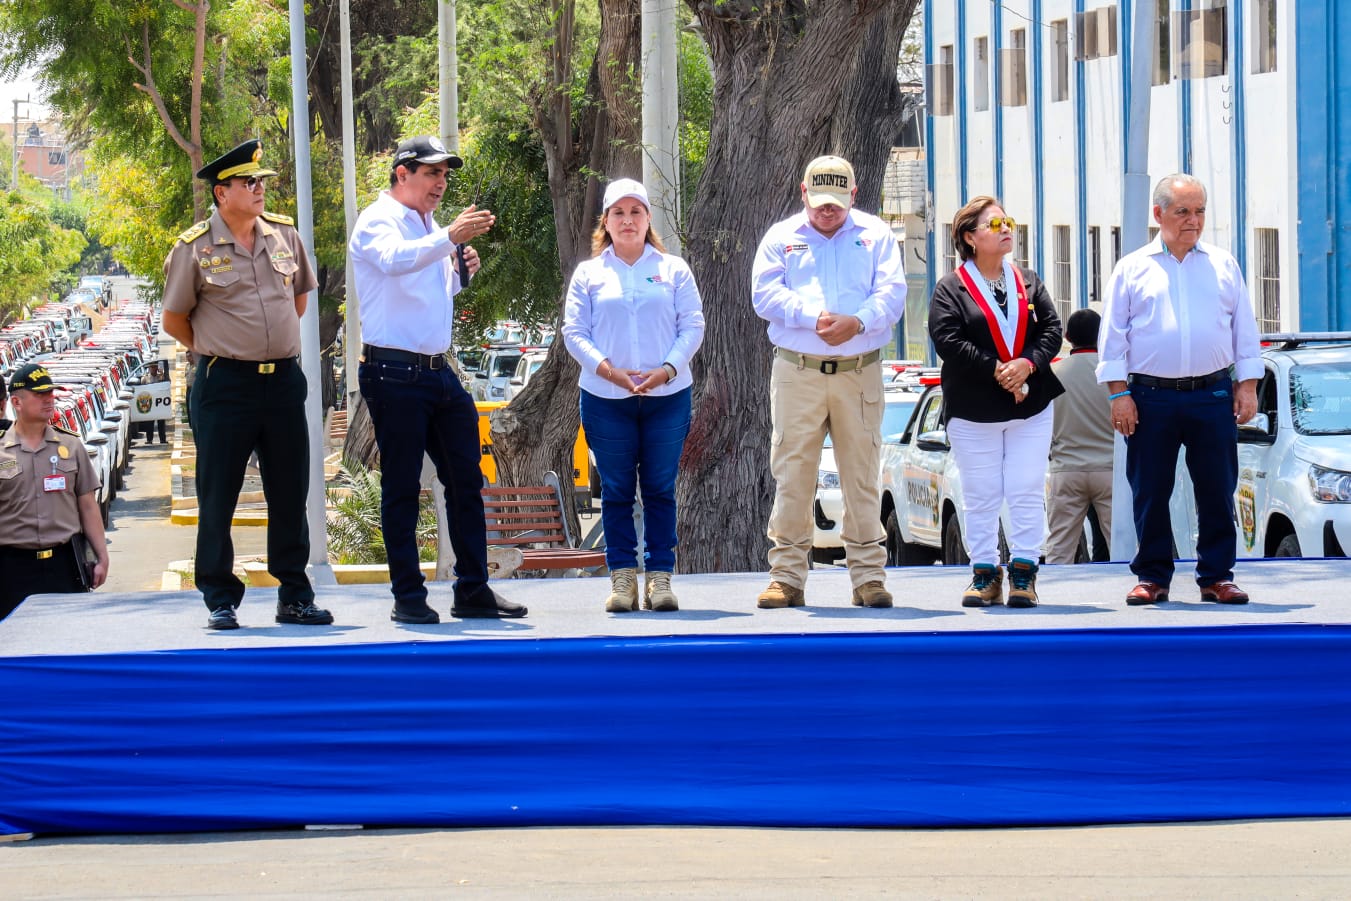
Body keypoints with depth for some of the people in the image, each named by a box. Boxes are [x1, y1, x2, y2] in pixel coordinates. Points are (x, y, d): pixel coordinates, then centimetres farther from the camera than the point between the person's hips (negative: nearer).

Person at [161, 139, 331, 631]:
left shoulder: (284, 234, 6)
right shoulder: (194, 248, -6)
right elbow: (174, 319, 3)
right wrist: (220, 352, 7)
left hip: (284, 381, 4)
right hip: (225, 386, -4)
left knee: (290, 493, 8)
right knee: (218, 497, 0)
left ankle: (294, 597, 16)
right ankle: (220, 601, 8)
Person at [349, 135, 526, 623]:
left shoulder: (429, 226, 19)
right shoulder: (377, 221, -5)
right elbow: (395, 260, -29)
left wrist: (459, 272, 10)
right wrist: (449, 238, -40)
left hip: (439, 371, 8)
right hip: (394, 375, -8)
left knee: (466, 479, 6)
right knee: (402, 487, -2)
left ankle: (473, 590, 12)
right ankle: (408, 597, 3)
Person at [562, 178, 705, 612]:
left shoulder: (673, 269, 10)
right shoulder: (588, 274, 10)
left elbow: (692, 326, 4)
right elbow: (574, 332, 4)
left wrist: (668, 369, -12)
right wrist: (608, 369, -13)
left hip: (667, 395, 0)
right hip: (606, 398, 0)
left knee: (660, 490, 0)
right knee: (616, 490, 0)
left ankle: (660, 576, 3)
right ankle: (622, 577, 4)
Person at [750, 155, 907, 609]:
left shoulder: (876, 236, 12)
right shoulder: (781, 237, 12)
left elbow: (892, 294, 0)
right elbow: (765, 294, -1)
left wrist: (857, 322, -19)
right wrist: (814, 317, -16)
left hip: (860, 372, 0)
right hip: (797, 372, 0)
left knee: (862, 475, 1)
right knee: (792, 474, -3)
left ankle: (869, 576, 6)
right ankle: (786, 576, 2)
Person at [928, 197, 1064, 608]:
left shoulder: (1028, 282, 11)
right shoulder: (951, 288, -1)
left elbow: (1051, 330, 5)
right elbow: (947, 341, -12)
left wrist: (1028, 363, -15)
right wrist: (996, 370, -18)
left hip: (1031, 404, 3)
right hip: (972, 411, -3)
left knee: (1027, 494, 0)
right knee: (981, 496, 3)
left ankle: (1024, 573, 5)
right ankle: (984, 573, 9)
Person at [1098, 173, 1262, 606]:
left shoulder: (1224, 266, 12)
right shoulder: (1133, 269, 7)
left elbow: (1244, 330, 13)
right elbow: (1113, 335, 5)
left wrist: (1247, 386, 5)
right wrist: (1119, 394, -3)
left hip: (1213, 396, 1)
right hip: (1151, 398, -1)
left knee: (1217, 492, 1)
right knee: (1150, 493, 3)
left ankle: (1216, 577, 8)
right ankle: (1153, 577, 11)